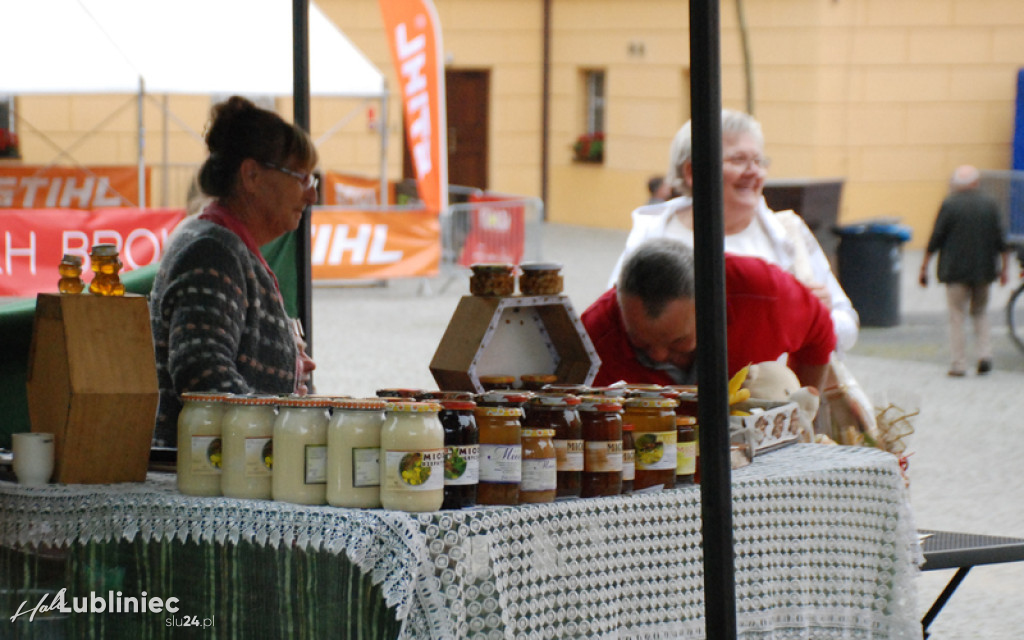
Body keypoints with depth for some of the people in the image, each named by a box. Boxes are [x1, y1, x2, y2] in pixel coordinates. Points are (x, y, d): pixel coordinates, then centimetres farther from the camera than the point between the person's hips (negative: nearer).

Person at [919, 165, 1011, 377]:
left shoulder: (949, 204, -7)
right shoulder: (990, 204, 2)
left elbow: (935, 240, -6)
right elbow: (1001, 241, 4)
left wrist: (924, 267, 2)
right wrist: (1004, 268, 13)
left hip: (956, 270, -3)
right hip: (984, 270, 3)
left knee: (957, 316, 2)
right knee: (980, 312, 19)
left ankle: (958, 365, 1)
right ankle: (984, 354, 3)